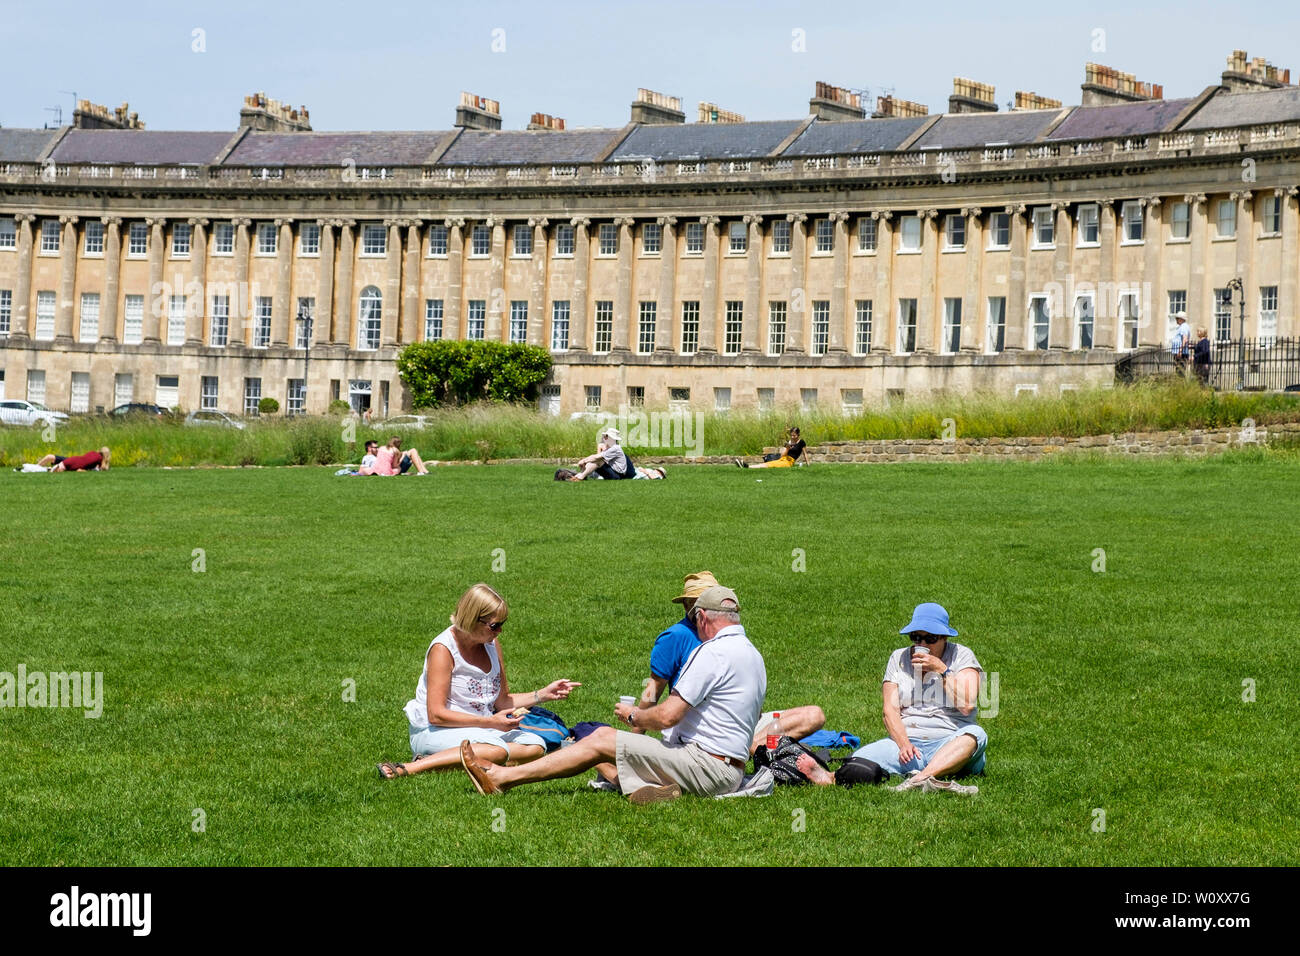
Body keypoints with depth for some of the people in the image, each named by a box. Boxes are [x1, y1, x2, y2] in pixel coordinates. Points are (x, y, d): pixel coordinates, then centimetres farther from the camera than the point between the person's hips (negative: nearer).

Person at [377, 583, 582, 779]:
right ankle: (406, 769, -34)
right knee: (496, 750, -35)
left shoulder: (492, 643, 8)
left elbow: (501, 701, 15)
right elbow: (436, 715, -19)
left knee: (536, 745, -14)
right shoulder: (443, 649, -15)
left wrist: (544, 694, 2)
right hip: (433, 732, -8)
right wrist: (490, 722, -21)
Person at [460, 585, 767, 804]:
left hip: (707, 764, -9)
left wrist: (633, 716, 2)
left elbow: (667, 716, -20)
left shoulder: (712, 652, -15)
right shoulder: (753, 654, 17)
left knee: (601, 740, -5)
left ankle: (501, 777, -3)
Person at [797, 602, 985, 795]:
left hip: (951, 743, -2)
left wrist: (941, 669, -12)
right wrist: (904, 744, -15)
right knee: (863, 757, -26)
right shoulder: (899, 658, 13)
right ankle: (830, 778, -58)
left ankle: (921, 778, -53)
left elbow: (967, 705, -9)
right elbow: (890, 710, 3)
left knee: (976, 735, -35)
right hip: (906, 739, 2)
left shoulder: (962, 656, 6)